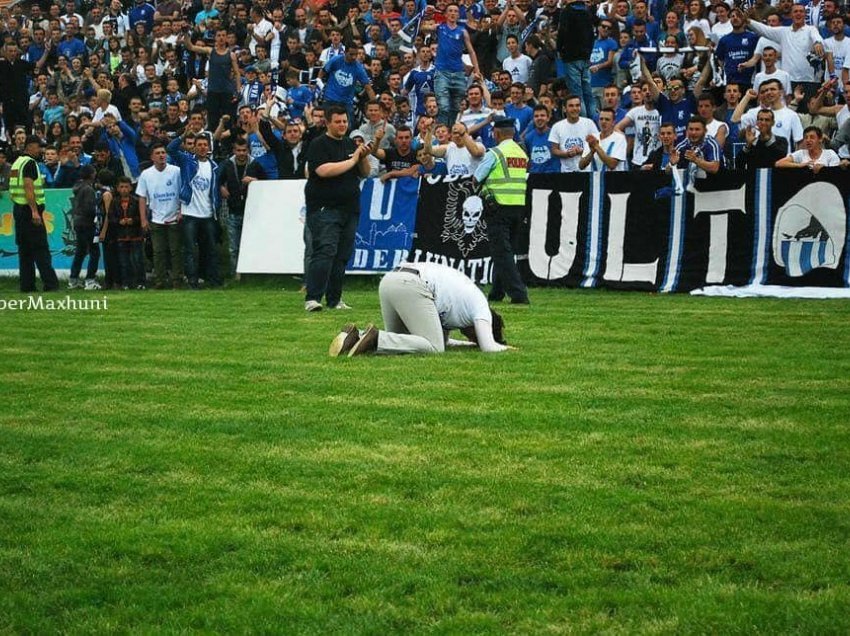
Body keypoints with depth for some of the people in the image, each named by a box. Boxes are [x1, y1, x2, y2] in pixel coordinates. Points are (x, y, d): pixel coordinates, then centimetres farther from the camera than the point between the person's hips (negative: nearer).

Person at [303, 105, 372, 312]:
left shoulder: (350, 144, 17)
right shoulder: (319, 144, -4)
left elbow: (365, 173, 19)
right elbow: (323, 170, -19)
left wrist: (364, 157, -2)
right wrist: (353, 160, -11)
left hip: (349, 209, 7)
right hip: (324, 208, -7)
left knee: (342, 255, 7)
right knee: (325, 251, -17)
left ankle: (335, 299, 13)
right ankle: (312, 298, -20)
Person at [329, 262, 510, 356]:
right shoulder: (481, 309, 11)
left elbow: (442, 339, 39)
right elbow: (488, 348, 0)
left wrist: (471, 343, 37)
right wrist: (503, 347, 21)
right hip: (410, 286, -9)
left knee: (398, 340, 23)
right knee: (434, 348, -9)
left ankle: (356, 337, -2)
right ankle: (376, 338, -22)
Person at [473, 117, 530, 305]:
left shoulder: (495, 153, -9)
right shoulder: (522, 153, 11)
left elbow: (476, 178, -4)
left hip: (500, 206, -7)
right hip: (520, 205, 7)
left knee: (502, 252, -5)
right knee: (505, 250, 16)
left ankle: (518, 294, -14)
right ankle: (497, 292, 23)